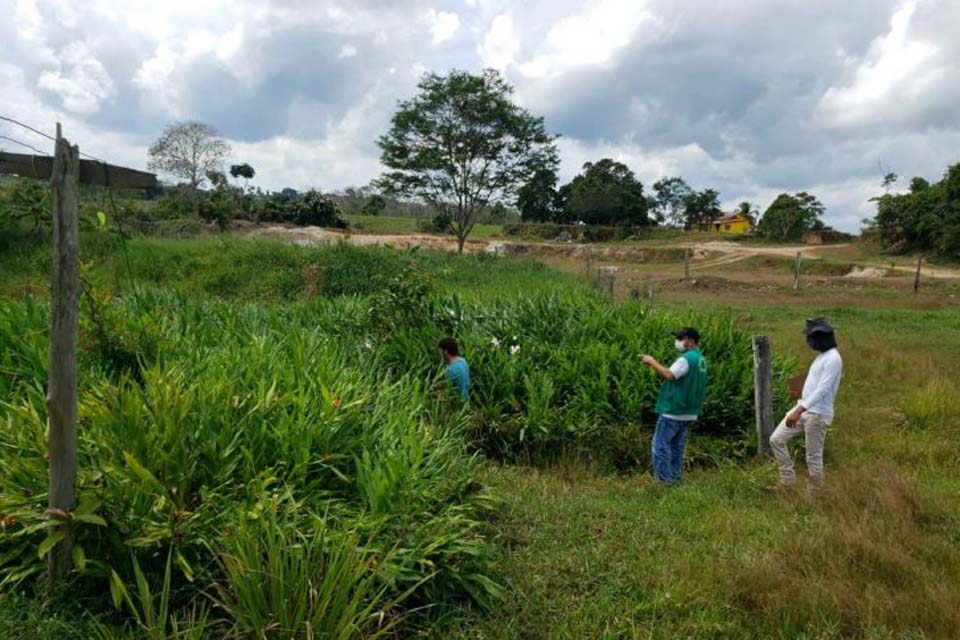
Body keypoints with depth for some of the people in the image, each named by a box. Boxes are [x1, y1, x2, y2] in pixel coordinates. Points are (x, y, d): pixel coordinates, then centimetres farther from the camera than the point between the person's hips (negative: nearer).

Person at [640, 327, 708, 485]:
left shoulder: (686, 358, -18)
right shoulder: (701, 360, 14)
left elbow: (669, 375, -30)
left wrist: (653, 362, -20)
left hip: (672, 411, -9)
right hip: (687, 412, 9)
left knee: (660, 446, -2)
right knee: (676, 447, 15)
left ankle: (664, 482, -2)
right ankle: (675, 481, 17)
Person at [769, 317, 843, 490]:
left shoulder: (833, 359, -18)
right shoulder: (822, 356, 12)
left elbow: (822, 390, -26)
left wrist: (799, 410, -32)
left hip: (817, 414, -9)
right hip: (804, 409, 9)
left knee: (813, 457, 2)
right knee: (776, 439, 5)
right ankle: (788, 479, 15)